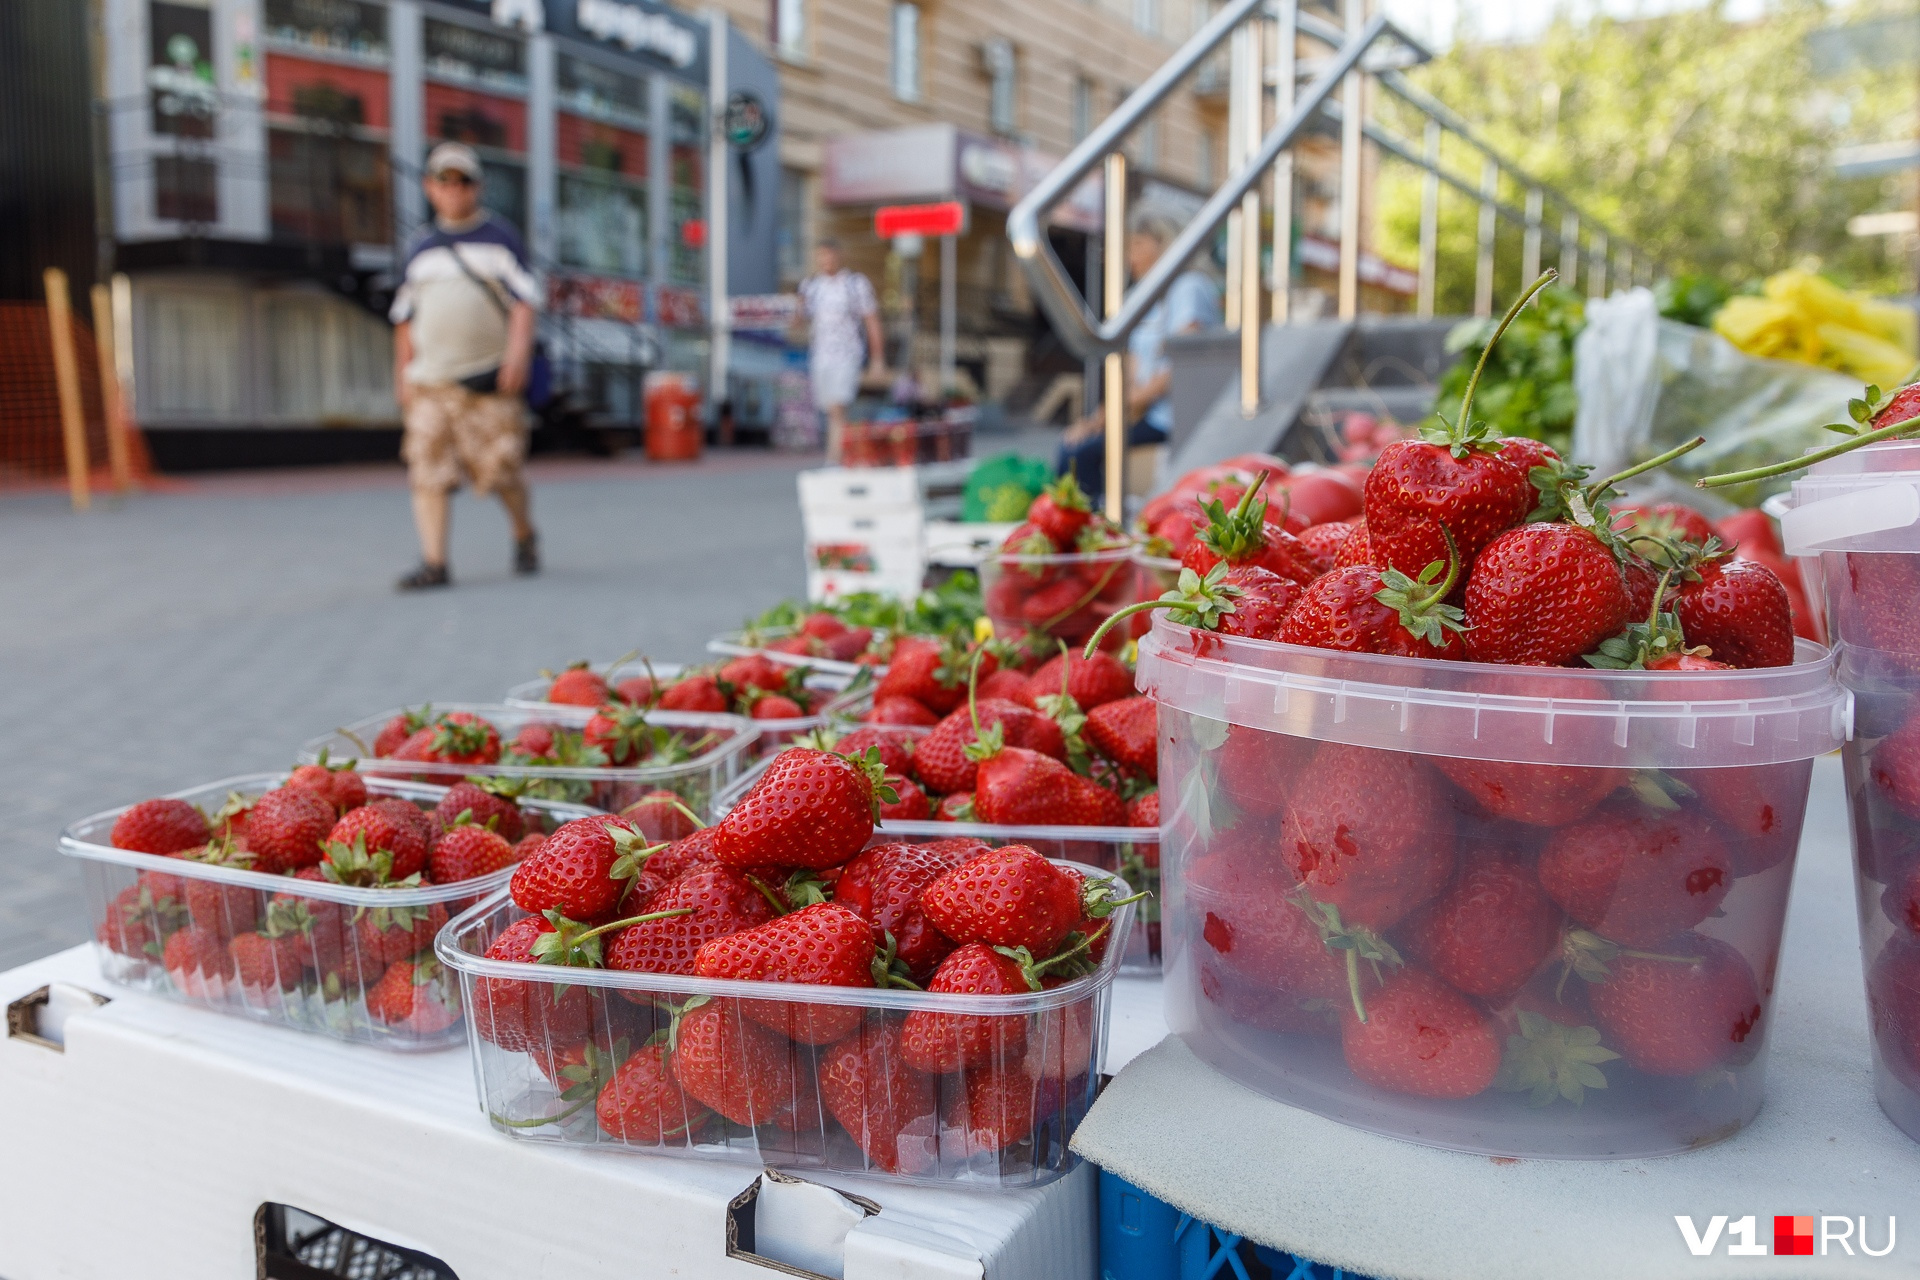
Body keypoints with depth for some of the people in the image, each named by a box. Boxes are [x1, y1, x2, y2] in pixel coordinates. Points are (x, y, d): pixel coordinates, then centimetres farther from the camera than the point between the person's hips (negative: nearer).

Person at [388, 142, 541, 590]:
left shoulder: (500, 237, 7)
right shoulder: (421, 249, 18)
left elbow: (523, 302, -3)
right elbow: (405, 317, 22)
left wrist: (518, 352, -18)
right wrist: (402, 375, 17)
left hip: (490, 380, -3)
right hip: (430, 381, 4)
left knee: (501, 469, -6)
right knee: (428, 470, -8)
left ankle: (525, 537, 20)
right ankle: (434, 563, -8)